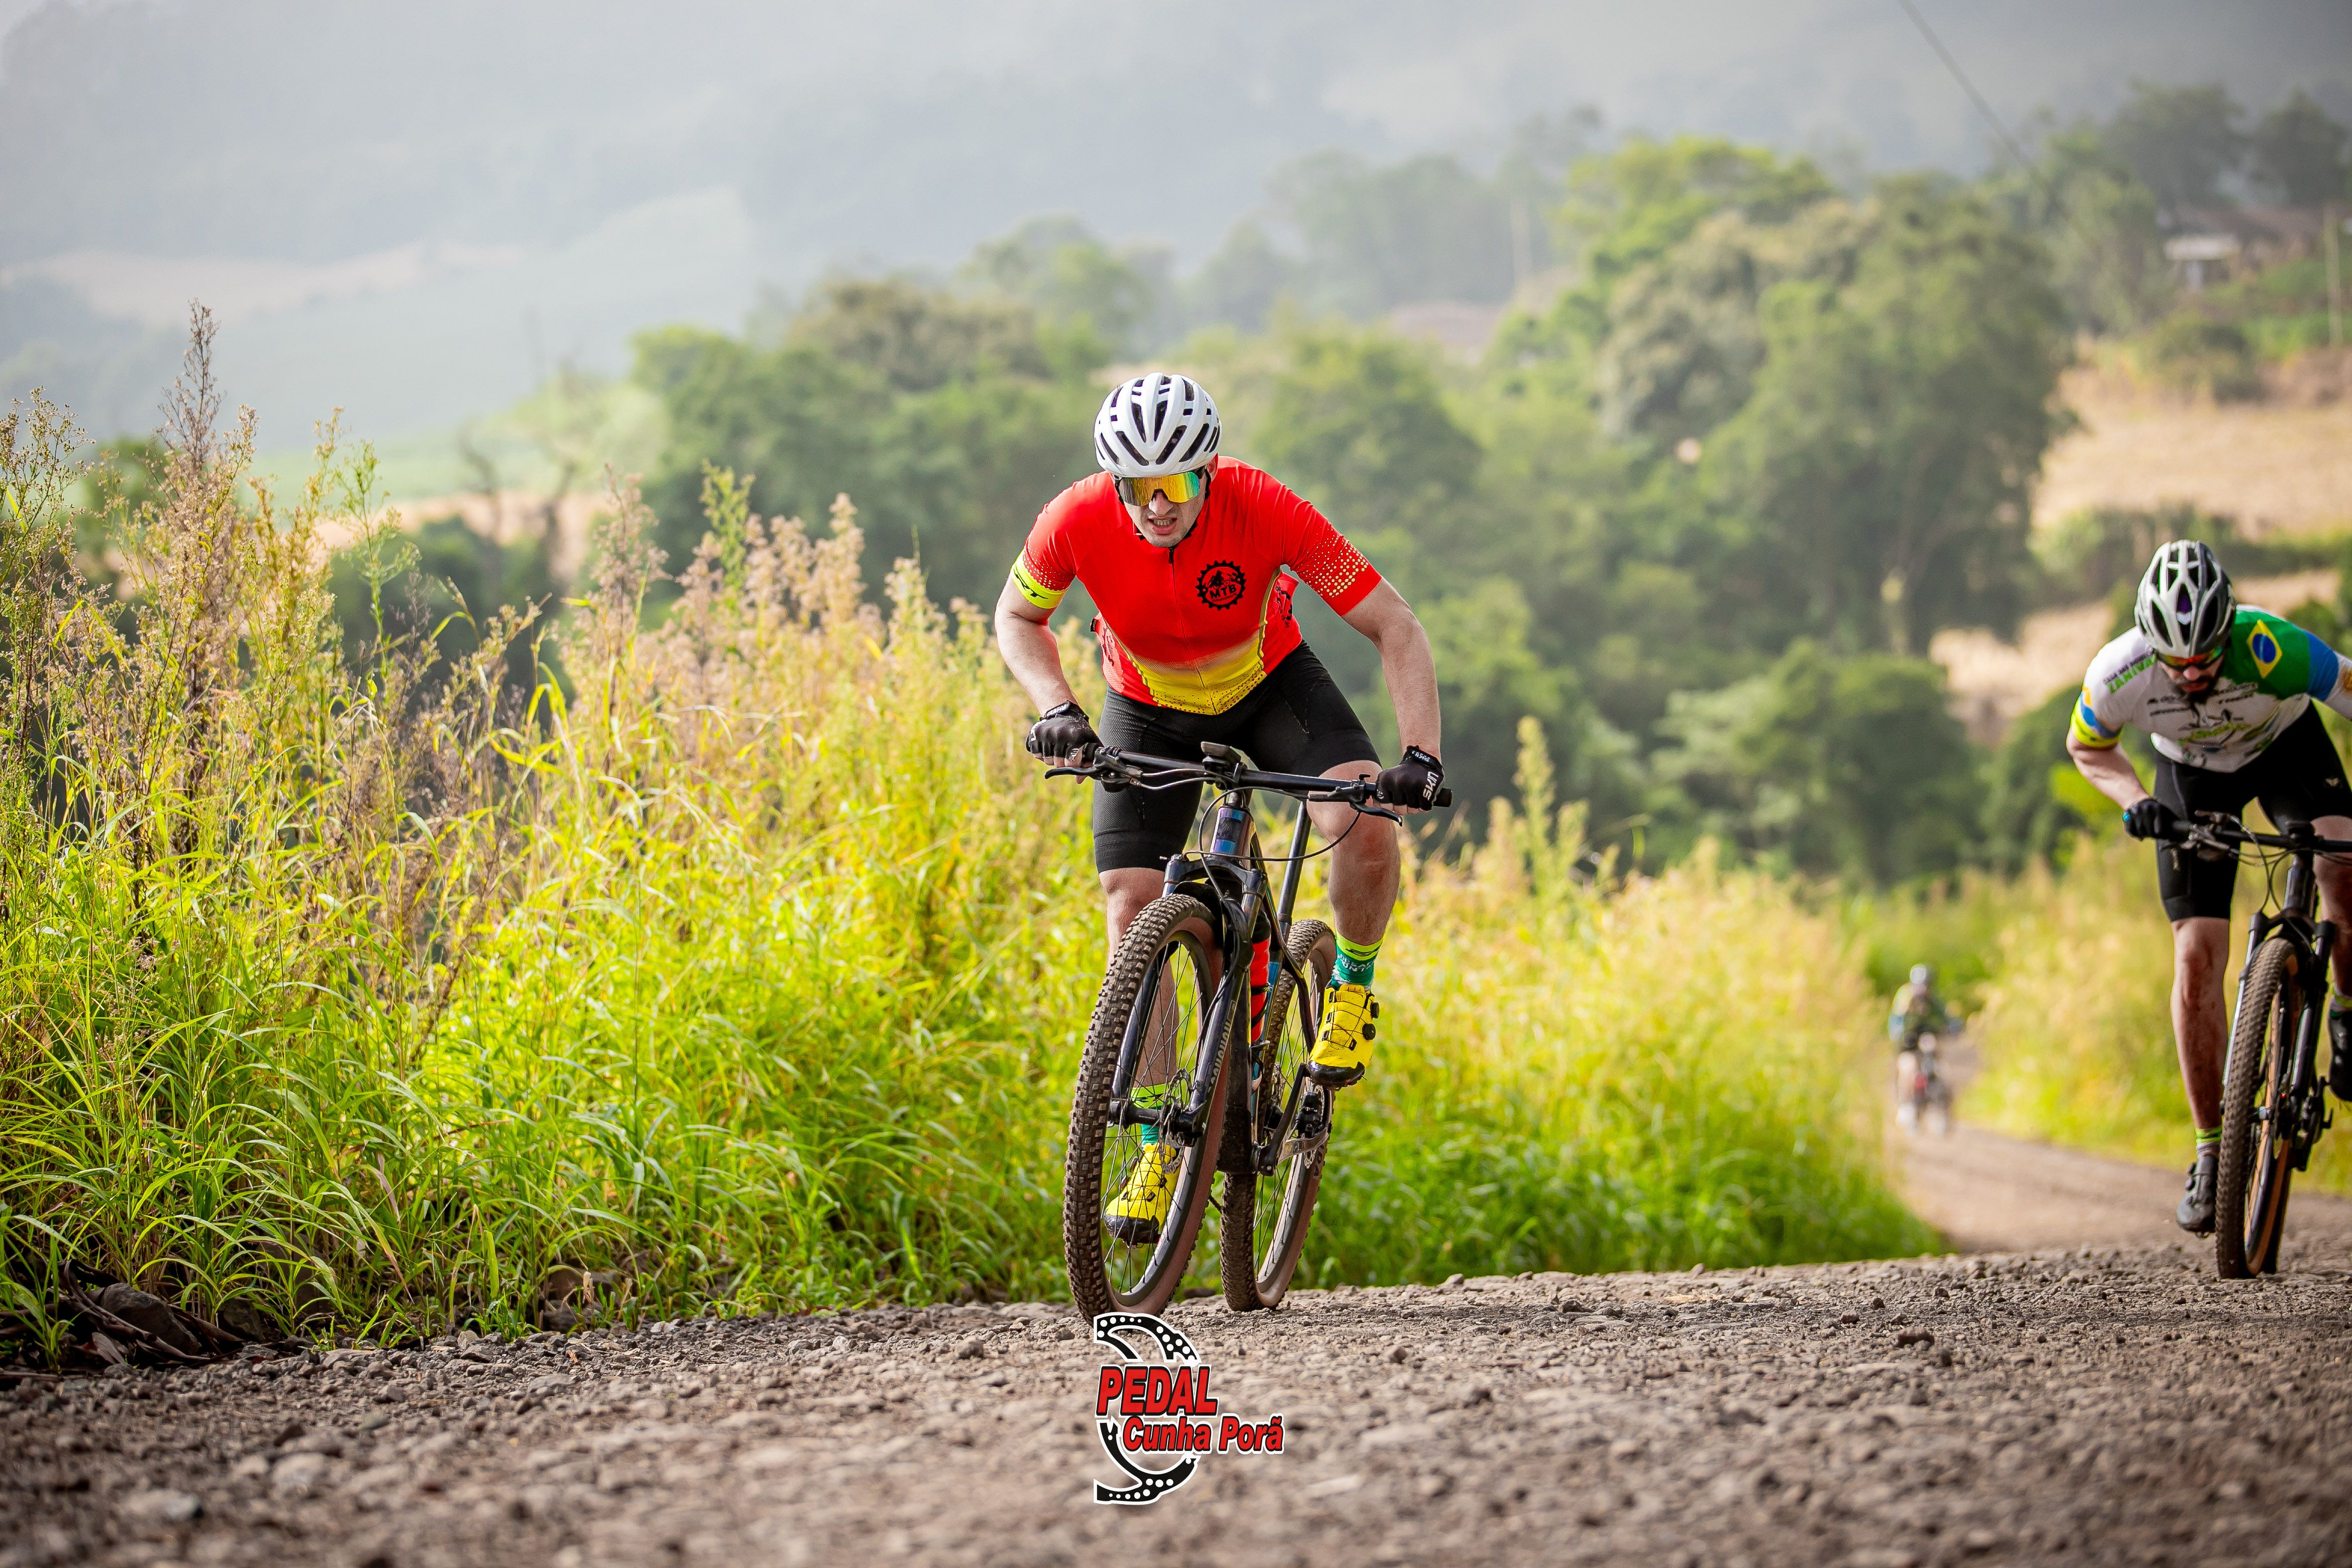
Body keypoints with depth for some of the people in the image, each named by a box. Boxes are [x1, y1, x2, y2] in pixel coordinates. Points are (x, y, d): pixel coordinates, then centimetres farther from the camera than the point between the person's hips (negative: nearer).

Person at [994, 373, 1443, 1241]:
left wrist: (1420, 756, -39)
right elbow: (1017, 617, -7)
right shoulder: (1077, 522, -29)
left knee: (1364, 825, -28)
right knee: (1132, 916, -9)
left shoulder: (1263, 509, -33)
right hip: (1150, 713, 1)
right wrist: (1055, 710, -24)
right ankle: (1158, 1148, 2)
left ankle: (1352, 990, 1)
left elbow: (1396, 627, -28)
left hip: (1271, 688, -1)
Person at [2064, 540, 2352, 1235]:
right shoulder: (2119, 674, -32)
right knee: (2197, 960, -9)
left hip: (2285, 744, -1)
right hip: (2191, 771, 1)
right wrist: (2135, 801, -27)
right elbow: (2086, 747, -9)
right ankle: (2212, 1154, 3)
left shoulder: (2274, 650, -40)